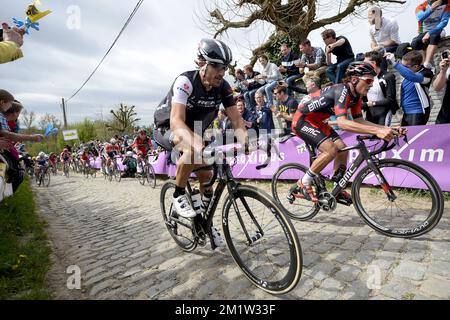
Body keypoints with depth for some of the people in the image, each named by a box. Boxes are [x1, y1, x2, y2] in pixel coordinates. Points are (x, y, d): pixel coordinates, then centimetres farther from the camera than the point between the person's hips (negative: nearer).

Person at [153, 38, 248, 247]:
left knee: (207, 176, -2)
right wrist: (199, 145, -57)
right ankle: (179, 196, -13)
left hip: (195, 131, 5)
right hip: (168, 129, -5)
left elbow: (236, 120, -15)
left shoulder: (223, 87, -14)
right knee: (193, 149, -37)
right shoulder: (185, 81, -29)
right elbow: (176, 122, -41)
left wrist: (246, 143, -35)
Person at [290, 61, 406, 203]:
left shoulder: (356, 95, 1)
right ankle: (303, 184, -8)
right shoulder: (342, 91, -27)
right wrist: (376, 131, -46)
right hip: (302, 120, -9)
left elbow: (359, 120, 2)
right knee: (331, 150, -22)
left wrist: (387, 129, -9)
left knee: (342, 148, 2)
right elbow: (342, 123, -41)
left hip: (316, 121, 9)